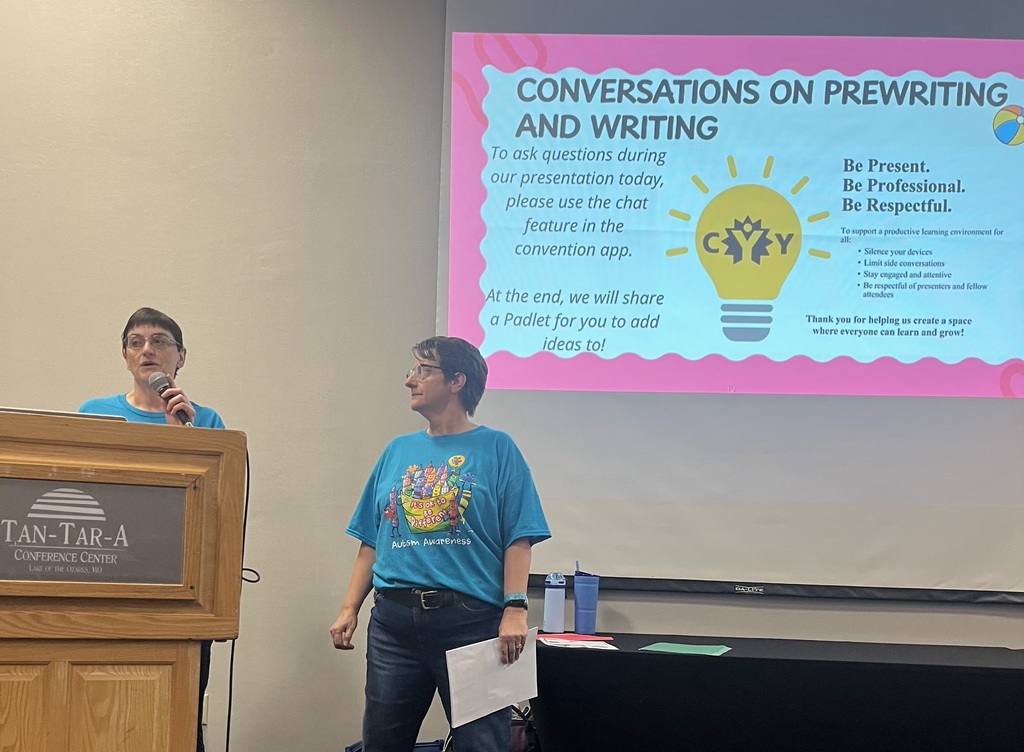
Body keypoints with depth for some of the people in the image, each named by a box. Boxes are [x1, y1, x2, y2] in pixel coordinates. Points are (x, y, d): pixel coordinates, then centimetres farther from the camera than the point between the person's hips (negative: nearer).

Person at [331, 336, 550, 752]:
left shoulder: (497, 449, 1)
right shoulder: (398, 451, 15)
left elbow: (518, 539, -5)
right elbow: (371, 542, 15)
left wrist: (515, 608, -16)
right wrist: (349, 609, 7)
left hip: (470, 619, -5)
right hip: (394, 619, 5)